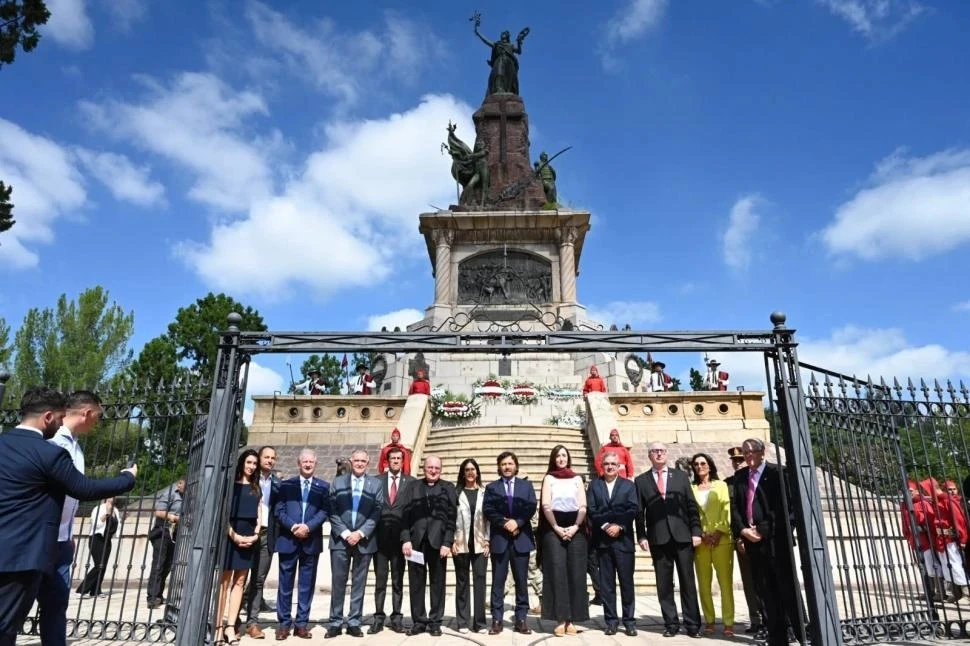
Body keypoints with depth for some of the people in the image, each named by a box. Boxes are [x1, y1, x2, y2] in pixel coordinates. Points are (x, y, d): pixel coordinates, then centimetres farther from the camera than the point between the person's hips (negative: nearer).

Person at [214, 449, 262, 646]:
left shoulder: (256, 488, 13)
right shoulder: (230, 484, 0)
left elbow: (259, 514, 11)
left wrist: (255, 534, -5)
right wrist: (233, 535, -14)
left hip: (250, 537, 4)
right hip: (230, 535, -4)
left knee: (240, 581, 5)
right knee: (224, 581, -2)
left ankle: (231, 626, 8)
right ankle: (219, 626, 1)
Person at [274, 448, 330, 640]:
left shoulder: (323, 487, 7)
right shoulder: (286, 485, 7)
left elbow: (324, 511, -1)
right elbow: (279, 510, 0)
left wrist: (308, 526, -14)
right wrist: (293, 526, -14)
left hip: (311, 541, 0)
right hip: (288, 539, 0)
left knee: (307, 584, 5)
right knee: (285, 583, 5)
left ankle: (302, 623, 13)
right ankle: (284, 623, 14)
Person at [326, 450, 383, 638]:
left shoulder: (375, 484, 5)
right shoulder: (338, 482, 7)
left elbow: (377, 512, -2)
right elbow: (332, 512, 1)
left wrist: (360, 533, -12)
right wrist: (344, 533, -11)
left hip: (364, 540, 0)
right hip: (340, 539, 0)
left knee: (359, 583, 6)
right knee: (338, 582, 3)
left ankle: (354, 623, 14)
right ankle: (335, 622, 13)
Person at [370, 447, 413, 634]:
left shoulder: (410, 482, 1)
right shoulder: (377, 480, 5)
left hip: (400, 537, 0)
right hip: (380, 536, 1)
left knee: (398, 580, 8)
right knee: (380, 580, 5)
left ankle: (396, 618, 16)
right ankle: (378, 618, 13)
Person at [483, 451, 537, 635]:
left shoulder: (526, 485, 11)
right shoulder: (491, 487, 9)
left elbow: (532, 507, -1)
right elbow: (487, 510, -3)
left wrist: (517, 522, -14)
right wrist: (504, 523, -15)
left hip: (521, 537, 1)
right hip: (499, 538, 0)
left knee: (521, 581, 4)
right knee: (498, 581, 2)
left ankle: (521, 619, 11)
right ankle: (497, 620, 8)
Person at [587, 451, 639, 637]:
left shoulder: (629, 485, 8)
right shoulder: (594, 485, 8)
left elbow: (633, 510, -2)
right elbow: (591, 511, -1)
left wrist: (619, 526, -13)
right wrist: (606, 526, -12)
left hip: (623, 540, 0)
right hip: (602, 540, 1)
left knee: (627, 582, 2)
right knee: (606, 583, 5)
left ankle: (629, 621, 12)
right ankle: (611, 620, 12)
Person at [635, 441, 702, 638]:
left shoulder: (681, 476, 10)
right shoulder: (641, 480, 8)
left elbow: (692, 506, 6)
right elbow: (639, 511, 4)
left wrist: (696, 531, -1)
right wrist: (641, 536, -3)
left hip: (683, 535, 0)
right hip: (658, 538, 0)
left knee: (687, 581, 4)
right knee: (664, 584, 5)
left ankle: (692, 624, 13)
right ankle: (671, 624, 15)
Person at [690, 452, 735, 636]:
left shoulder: (721, 485, 9)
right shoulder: (691, 488, 9)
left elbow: (727, 510, 1)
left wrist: (719, 531, -10)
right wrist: (700, 534, -8)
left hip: (722, 539, -1)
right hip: (701, 541, 1)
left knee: (725, 581, -4)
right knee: (704, 583, 2)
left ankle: (728, 622, 0)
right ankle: (709, 621, 10)